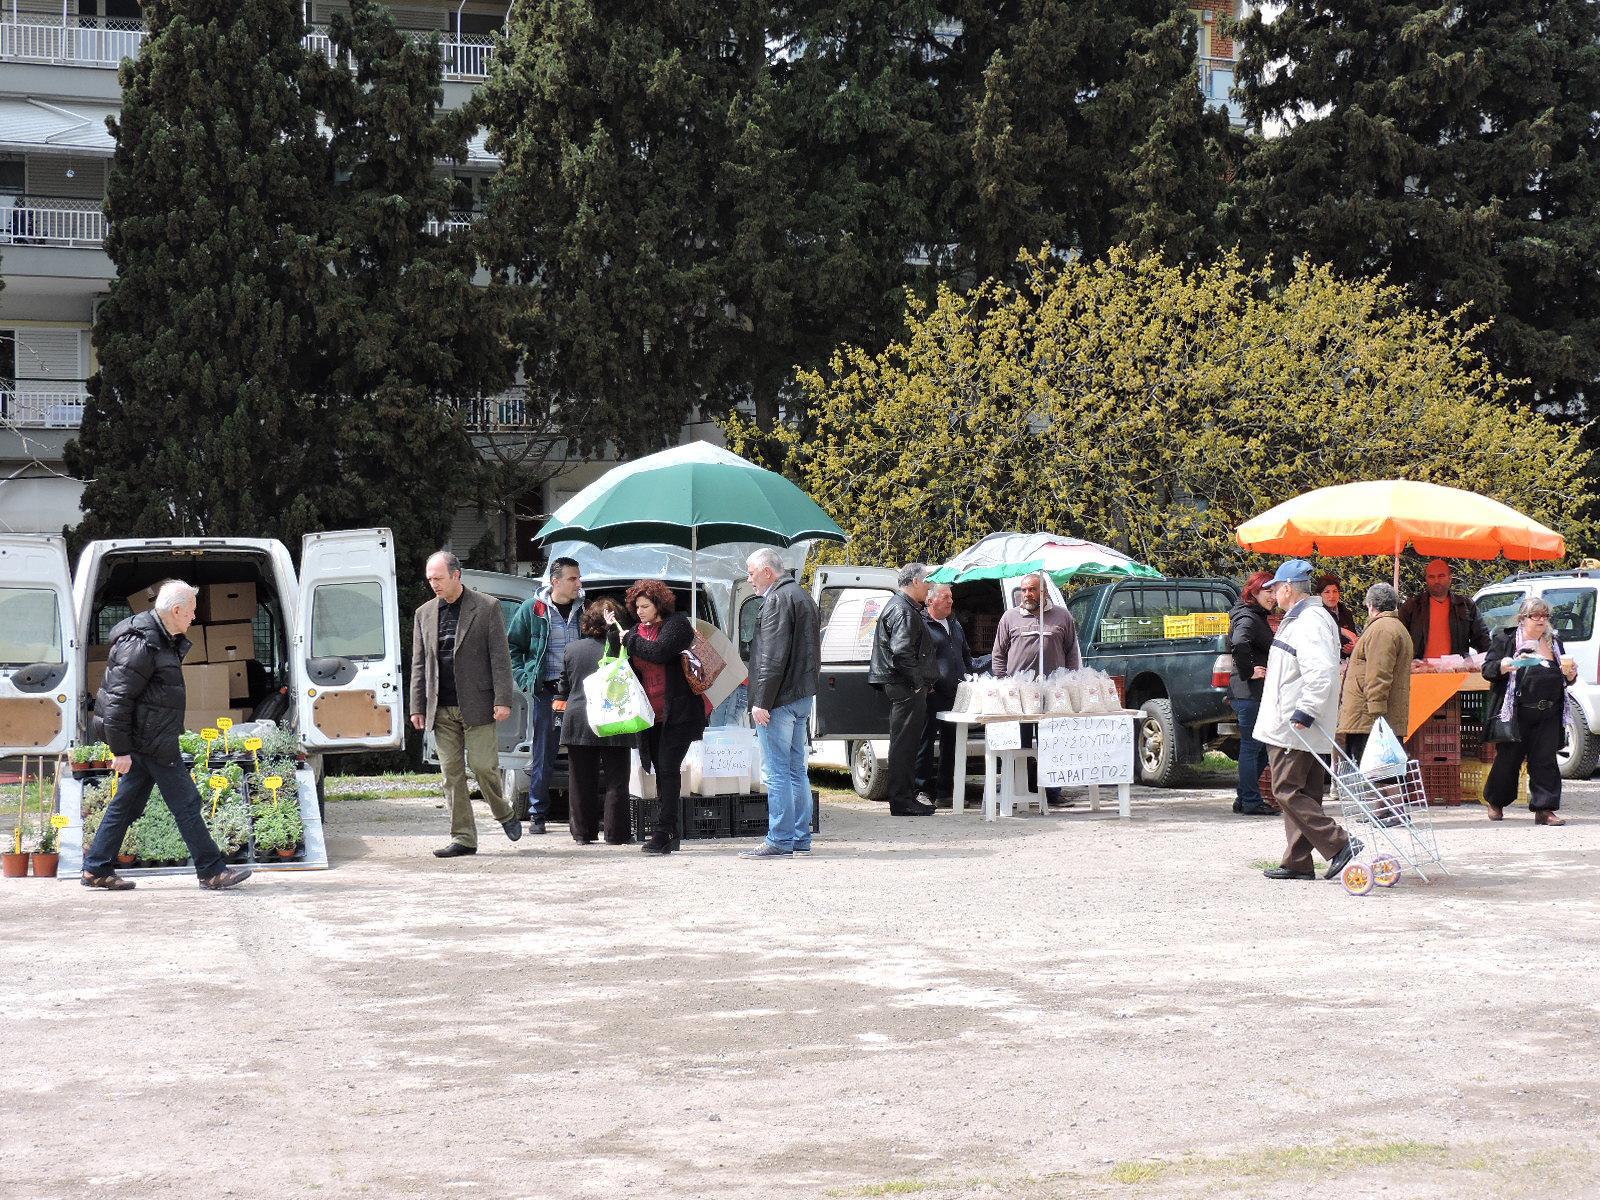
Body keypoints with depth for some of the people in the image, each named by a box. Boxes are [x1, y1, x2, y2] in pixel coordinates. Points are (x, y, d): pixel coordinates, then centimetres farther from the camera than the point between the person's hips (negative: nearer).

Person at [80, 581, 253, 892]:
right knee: (186, 803, -4)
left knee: (127, 802, 13)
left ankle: (97, 869, 19)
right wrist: (121, 750, -21)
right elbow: (117, 700, -22)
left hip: (146, 741, 10)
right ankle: (212, 872, 3)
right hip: (152, 743, -10)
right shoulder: (141, 645, -20)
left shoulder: (163, 640, 13)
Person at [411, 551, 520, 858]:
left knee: (482, 765, -8)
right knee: (451, 773, 3)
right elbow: (418, 665, 14)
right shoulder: (424, 614, 12)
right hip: (441, 709, 4)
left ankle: (504, 814, 18)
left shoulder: (486, 607, 0)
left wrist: (502, 700, -10)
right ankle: (463, 838, 7)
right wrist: (417, 707, 7)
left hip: (476, 705, -4)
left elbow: (500, 657, -3)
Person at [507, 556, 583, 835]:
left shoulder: (585, 608, 5)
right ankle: (537, 814, 10)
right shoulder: (532, 609, 1)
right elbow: (512, 646, 9)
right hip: (544, 690, -1)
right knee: (542, 755, 3)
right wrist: (524, 678, -2)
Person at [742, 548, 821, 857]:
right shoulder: (801, 597, 19)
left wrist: (762, 701, -21)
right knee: (795, 769, 14)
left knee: (776, 771, -8)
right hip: (802, 697, 10)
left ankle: (780, 840, -7)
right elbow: (812, 653, 24)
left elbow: (773, 657, -21)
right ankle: (801, 838, 18)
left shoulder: (777, 600, -14)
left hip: (779, 700, -10)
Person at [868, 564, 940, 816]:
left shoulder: (906, 607, 21)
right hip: (907, 688, -11)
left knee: (906, 743, 15)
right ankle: (902, 802, -7)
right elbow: (901, 651, -25)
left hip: (906, 688, 11)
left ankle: (906, 798, 21)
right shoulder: (903, 610, -15)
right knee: (904, 743, -8)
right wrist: (918, 681, -18)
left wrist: (923, 682, 21)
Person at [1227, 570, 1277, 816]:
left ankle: (1244, 798, 21)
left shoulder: (1257, 617, 18)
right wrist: (1248, 672, -24)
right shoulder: (1248, 619, -15)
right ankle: (1251, 802, 1)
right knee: (1251, 747, -4)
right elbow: (1239, 644, -34)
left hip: (1255, 694, 10)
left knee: (1258, 748, 15)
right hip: (1249, 693, -10)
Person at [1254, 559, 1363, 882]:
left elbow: (1321, 672, -27)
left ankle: (1339, 844, -10)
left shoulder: (1309, 622, -17)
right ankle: (1297, 862, 15)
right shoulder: (1300, 618, 17)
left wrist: (1305, 712, -24)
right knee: (1299, 794, 11)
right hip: (1292, 725, 11)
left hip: (1294, 726, -11)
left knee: (1288, 792, -8)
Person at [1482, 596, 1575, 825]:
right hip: (1515, 713, -3)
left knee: (1545, 761, -2)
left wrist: (1570, 674, 0)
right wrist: (1511, 663, -21)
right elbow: (1488, 669, -4)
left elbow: (1566, 679, 23)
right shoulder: (1505, 640, 3)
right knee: (1508, 758, 5)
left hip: (1547, 716, 3)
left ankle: (1544, 809, 0)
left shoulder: (1554, 643, 17)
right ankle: (1494, 801, 25)